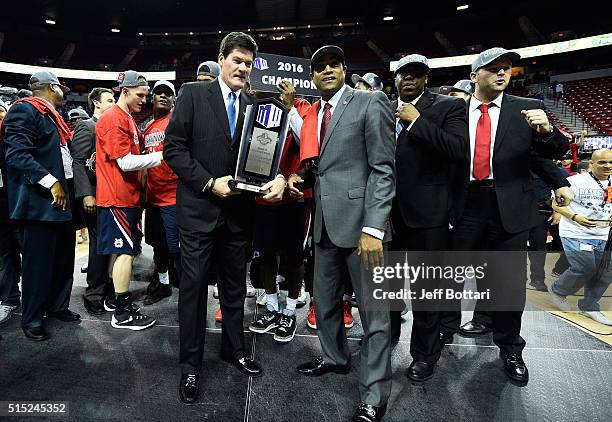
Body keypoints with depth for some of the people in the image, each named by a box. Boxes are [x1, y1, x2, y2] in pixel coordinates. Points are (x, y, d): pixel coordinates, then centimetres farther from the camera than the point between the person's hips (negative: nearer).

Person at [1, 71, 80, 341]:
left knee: (64, 257, 14)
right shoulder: (24, 110, -8)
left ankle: (57, 306, 30)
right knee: (38, 261, -1)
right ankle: (31, 319, 13)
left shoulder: (52, 116, 20)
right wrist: (51, 182, -22)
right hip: (38, 201, -9)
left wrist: (66, 186, 17)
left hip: (61, 199, 9)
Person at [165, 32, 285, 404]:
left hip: (238, 210, 4)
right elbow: (174, 148, -7)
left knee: (235, 285, 15)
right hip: (199, 207, -4)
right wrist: (209, 183, -15)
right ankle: (191, 363, 20)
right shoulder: (193, 94, -1)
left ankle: (234, 348, 34)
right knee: (194, 286, 5)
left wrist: (278, 179, -12)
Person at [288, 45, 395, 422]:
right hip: (326, 221, 8)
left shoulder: (371, 103, -4)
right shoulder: (314, 115, 17)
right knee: (325, 299, 18)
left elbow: (383, 169, -12)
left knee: (373, 310, 1)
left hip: (359, 220, -7)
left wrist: (374, 227, -20)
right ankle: (335, 358, 41)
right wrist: (300, 177, 0)